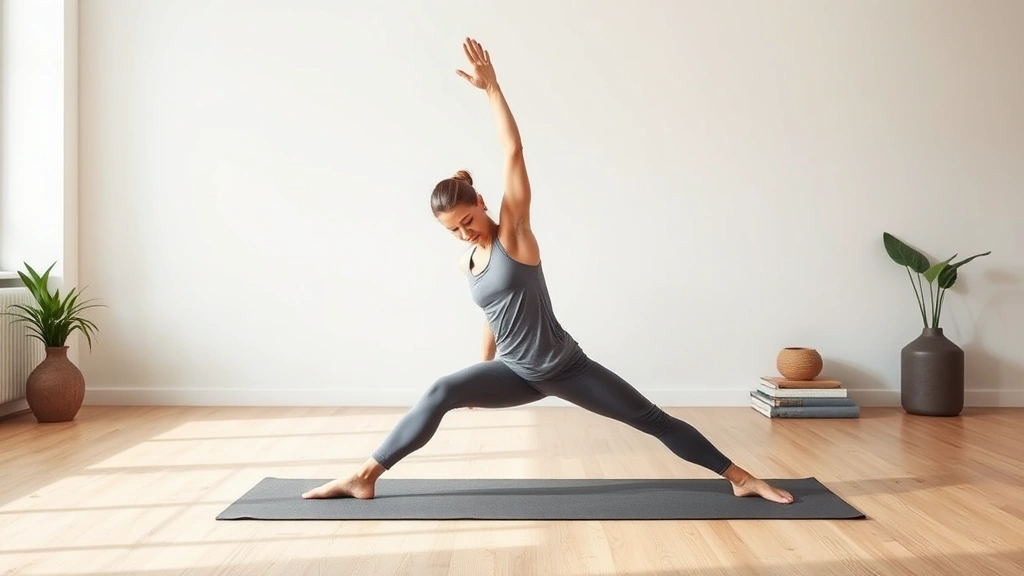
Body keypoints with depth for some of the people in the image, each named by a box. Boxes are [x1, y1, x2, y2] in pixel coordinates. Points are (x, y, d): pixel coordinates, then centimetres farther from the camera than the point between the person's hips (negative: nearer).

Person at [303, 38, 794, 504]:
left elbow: (513, 151, -19)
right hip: (518, 373, 5)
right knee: (441, 394, -15)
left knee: (654, 420, -2)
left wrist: (492, 87, -23)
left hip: (565, 366, -4)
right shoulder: (467, 263, 5)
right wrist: (485, 374, 26)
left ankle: (741, 479, 9)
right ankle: (363, 478, -9)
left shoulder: (515, 232, -11)